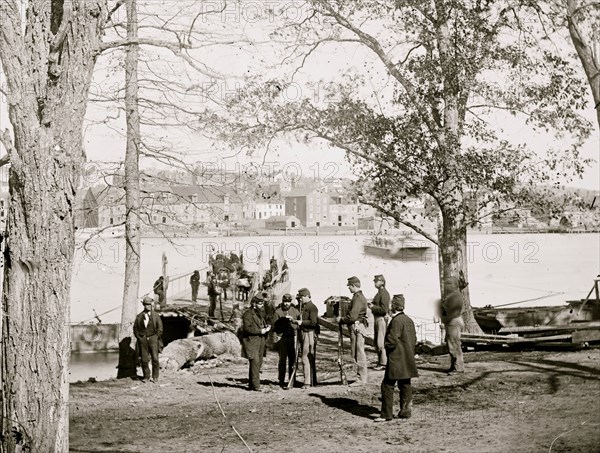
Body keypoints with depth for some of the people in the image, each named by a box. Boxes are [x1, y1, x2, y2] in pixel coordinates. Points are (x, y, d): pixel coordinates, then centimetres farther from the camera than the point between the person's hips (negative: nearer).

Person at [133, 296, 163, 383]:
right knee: (144, 360, 0)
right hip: (142, 339, 2)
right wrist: (139, 338, 2)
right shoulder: (139, 316, 9)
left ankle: (155, 377, -3)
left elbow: (160, 328, 3)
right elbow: (135, 328, 12)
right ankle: (146, 376, 10)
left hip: (153, 338, -2)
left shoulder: (156, 315, 5)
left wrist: (156, 338, -5)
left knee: (155, 358, -9)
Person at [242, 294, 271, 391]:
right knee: (255, 362, -15)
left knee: (258, 363, 8)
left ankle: (251, 385, 14)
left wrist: (266, 327, 4)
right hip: (251, 341, -8)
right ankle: (255, 385, -15)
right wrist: (260, 331, -20)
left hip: (260, 342, 8)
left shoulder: (260, 313, 20)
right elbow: (247, 328, -17)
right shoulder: (248, 314, -7)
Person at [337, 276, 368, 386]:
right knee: (357, 353, 14)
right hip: (357, 327, 10)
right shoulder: (359, 297, 16)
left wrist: (341, 319, -9)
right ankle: (362, 377, 19)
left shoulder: (358, 298, -17)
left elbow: (352, 316, -22)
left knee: (359, 353, -6)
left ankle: (361, 379, -3)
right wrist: (342, 319, 12)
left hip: (357, 327, -10)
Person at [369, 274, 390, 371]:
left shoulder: (384, 294, -15)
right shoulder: (379, 293, 15)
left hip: (382, 319, -10)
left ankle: (384, 363, -4)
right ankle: (380, 361, 22)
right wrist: (372, 306, 12)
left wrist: (373, 307, -16)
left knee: (381, 342, -8)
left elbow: (384, 310, -22)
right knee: (377, 342, 14)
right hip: (377, 319, 10)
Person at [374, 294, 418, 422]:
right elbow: (414, 339, 16)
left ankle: (386, 414, -3)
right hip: (408, 360, 9)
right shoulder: (409, 320, 11)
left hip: (396, 360, -9)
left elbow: (392, 341, -21)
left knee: (387, 386, -4)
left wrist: (386, 346, -1)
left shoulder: (396, 321, -17)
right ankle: (405, 411, 14)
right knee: (405, 385, 12)